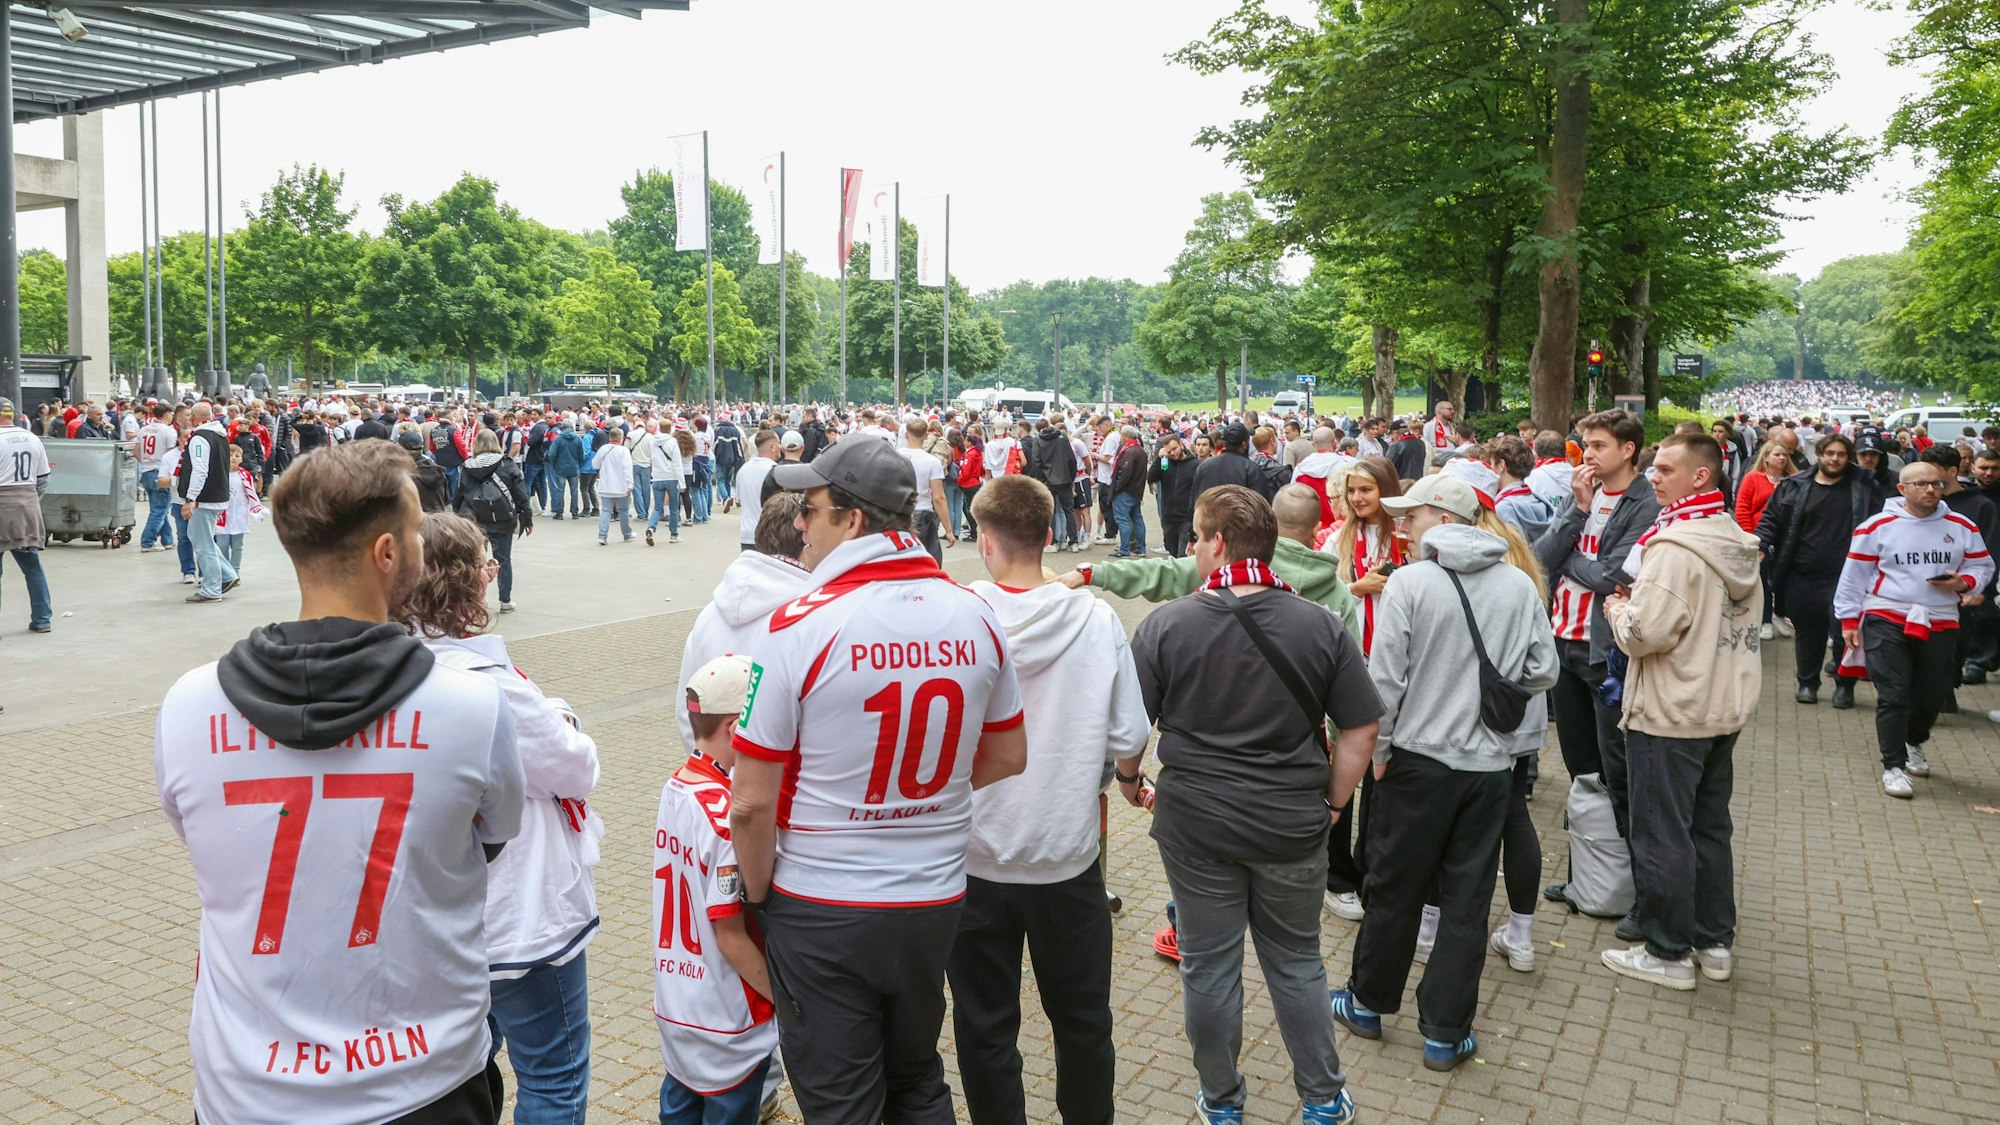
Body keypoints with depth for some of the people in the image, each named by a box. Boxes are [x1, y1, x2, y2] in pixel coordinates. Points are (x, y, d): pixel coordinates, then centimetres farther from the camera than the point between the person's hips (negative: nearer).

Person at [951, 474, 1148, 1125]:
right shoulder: (1096, 619, -11)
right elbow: (1129, 741, -6)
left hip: (975, 856, -1)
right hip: (1067, 855, 1)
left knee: (985, 1025, 16)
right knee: (1082, 1019, 22)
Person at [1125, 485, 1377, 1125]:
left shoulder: (1166, 624, -11)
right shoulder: (1322, 627, -6)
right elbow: (1360, 731, -2)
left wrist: (1128, 777, 10)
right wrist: (1332, 803, 9)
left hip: (1195, 825, -1)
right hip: (1295, 825, 2)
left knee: (1209, 966, 14)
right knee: (1297, 962, 19)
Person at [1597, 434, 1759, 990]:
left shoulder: (1675, 548, -21)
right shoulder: (1738, 544, 8)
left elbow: (1646, 633, -25)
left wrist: (1618, 609, -4)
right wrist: (1641, 600, 9)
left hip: (1670, 716, -9)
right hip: (1725, 709, 9)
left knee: (1663, 835, 3)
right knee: (1710, 828, 18)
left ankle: (1668, 953, 12)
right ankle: (1715, 943, 28)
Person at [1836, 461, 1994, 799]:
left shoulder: (1962, 527, 6)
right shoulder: (1877, 527, -3)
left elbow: (1982, 566, 15)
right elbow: (1854, 575, 2)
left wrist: (1964, 583, -8)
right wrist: (1848, 619, 1)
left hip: (1940, 625, 3)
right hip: (1887, 622, -3)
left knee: (1931, 695, 12)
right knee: (1893, 697, -7)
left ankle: (1914, 742, 40)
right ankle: (1893, 766, -1)